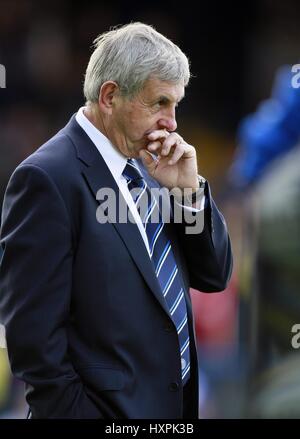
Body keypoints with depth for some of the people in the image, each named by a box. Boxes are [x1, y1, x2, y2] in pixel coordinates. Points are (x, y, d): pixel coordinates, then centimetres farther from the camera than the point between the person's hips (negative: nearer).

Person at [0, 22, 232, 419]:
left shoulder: (148, 164, 6)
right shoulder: (49, 178, -17)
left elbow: (214, 276, 9)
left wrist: (188, 189, -5)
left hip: (178, 403, 8)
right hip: (106, 409, -7)